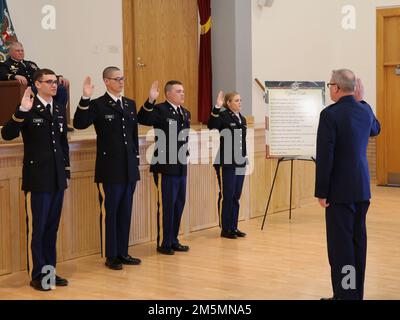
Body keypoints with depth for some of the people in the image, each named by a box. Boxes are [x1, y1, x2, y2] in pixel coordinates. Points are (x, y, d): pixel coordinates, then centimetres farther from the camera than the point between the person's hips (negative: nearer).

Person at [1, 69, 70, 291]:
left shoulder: (60, 109, 11)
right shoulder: (28, 109, -8)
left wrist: (66, 170, 12)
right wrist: (22, 111, -29)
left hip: (57, 178, 6)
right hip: (38, 178, -6)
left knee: (52, 227, 13)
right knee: (36, 228, 1)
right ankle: (37, 275, 10)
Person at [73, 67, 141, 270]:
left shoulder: (130, 104, 12)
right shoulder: (98, 105, -6)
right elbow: (79, 124, -20)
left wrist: (136, 159, 13)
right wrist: (85, 99, -30)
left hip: (129, 169, 6)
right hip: (109, 170, -6)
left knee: (125, 213, 12)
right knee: (109, 213, 2)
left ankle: (122, 252, 22)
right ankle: (110, 256, 12)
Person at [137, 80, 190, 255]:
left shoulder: (185, 113, 14)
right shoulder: (159, 110, -9)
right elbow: (142, 119, -27)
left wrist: (185, 155, 12)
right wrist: (150, 101, -39)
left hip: (181, 167, 8)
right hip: (165, 167, -8)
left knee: (178, 204, 13)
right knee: (166, 205, -2)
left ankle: (173, 241, 24)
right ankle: (163, 244, 10)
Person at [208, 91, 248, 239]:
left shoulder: (242, 119, 13)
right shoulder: (223, 116, -9)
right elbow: (211, 126, -29)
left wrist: (245, 158, 16)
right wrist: (216, 108, -38)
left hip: (240, 163, 7)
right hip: (226, 163, -7)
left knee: (236, 196, 12)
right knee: (226, 196, -1)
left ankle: (234, 227, 20)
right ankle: (225, 229, 7)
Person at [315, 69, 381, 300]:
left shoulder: (330, 114, -15)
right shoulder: (365, 110, 6)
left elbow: (324, 156, -16)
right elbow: (375, 130, 30)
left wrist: (321, 192, -10)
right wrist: (361, 101, 20)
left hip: (340, 190, -7)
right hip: (362, 188, 7)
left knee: (340, 243, -2)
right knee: (358, 240, 13)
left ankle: (344, 294, 1)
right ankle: (356, 292, 21)